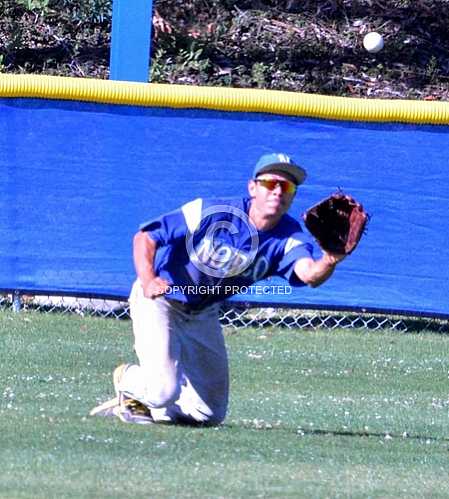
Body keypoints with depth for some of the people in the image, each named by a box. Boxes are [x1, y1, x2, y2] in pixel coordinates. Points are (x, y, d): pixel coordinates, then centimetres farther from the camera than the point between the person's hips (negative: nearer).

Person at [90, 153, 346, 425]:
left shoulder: (288, 237, -18)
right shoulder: (211, 213, -26)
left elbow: (309, 274, -40)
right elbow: (145, 237, -22)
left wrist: (329, 261, -64)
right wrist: (148, 281, -41)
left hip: (203, 314, 5)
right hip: (158, 300, -5)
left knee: (211, 413, 9)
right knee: (165, 389, -23)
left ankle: (149, 404, 33)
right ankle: (128, 379, 11)